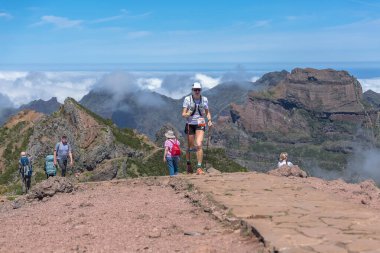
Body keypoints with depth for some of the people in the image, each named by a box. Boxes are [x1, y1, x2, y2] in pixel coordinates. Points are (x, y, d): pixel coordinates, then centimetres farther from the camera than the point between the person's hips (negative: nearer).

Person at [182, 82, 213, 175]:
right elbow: (183, 114, -6)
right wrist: (188, 114, -28)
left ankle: (199, 168, -14)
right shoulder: (187, 99, -4)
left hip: (200, 124, 0)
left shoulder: (204, 99, 2)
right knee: (190, 147, 8)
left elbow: (207, 112, 14)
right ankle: (188, 163, 35)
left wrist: (209, 120, -3)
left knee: (199, 145, -16)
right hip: (190, 124, 0)